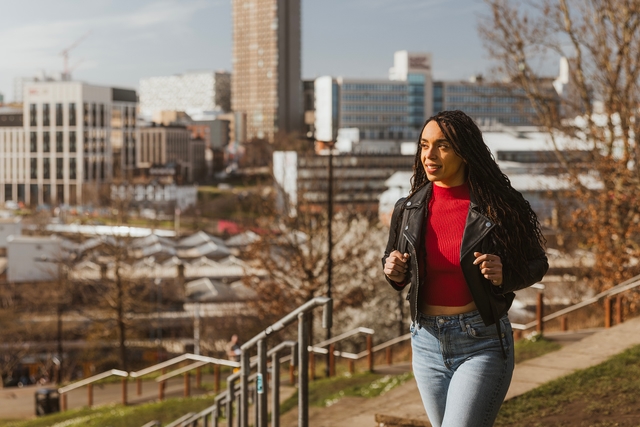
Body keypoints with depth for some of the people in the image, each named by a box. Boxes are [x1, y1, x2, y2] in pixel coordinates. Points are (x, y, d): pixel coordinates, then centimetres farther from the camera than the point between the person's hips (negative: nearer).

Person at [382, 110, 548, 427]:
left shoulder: (497, 207, -10)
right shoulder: (409, 210, 0)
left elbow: (536, 264, 1)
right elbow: (395, 265, 15)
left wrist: (504, 275, -20)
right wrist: (394, 273, -8)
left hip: (481, 344, -5)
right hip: (427, 343, 5)